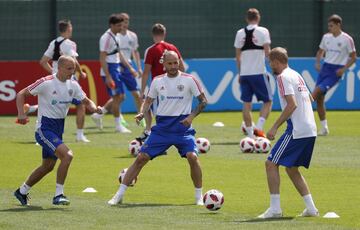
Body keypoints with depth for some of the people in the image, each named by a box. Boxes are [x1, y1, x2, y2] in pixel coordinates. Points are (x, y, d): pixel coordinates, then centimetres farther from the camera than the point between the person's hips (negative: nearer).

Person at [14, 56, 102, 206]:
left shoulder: (73, 85, 3)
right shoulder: (46, 83, -15)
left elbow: (86, 101, 8)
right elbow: (21, 94, -9)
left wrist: (94, 108, -16)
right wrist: (21, 114, -24)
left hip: (58, 129, 8)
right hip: (44, 128, -8)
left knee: (48, 166, 16)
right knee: (67, 155, -24)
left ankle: (22, 192, 35)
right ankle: (58, 195, -17)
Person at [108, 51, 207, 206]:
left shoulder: (189, 80, -3)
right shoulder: (157, 81, 6)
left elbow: (203, 101, 1)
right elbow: (148, 101, 15)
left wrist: (192, 116, -14)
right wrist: (141, 114, -5)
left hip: (182, 127, -3)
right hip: (162, 127, 3)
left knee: (192, 156, -23)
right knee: (141, 158, -4)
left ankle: (199, 197, -6)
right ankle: (119, 194, 3)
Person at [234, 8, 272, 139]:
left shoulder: (240, 33, 8)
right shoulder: (263, 31, -3)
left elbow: (238, 56, 12)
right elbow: (267, 53, -7)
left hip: (244, 73, 4)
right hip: (259, 73, -4)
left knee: (246, 103, 8)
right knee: (268, 101, 8)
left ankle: (250, 134, 8)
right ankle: (259, 127, -10)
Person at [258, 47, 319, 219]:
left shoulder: (283, 77, -9)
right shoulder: (296, 75, 19)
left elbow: (292, 104, -19)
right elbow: (310, 99, 29)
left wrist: (275, 127, -17)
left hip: (296, 131, -9)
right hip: (310, 130, 9)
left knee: (271, 164, -5)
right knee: (292, 169, 18)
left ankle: (275, 209, -10)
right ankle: (311, 208, 13)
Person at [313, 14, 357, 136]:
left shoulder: (347, 39, -6)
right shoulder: (326, 37, 8)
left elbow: (353, 57, -2)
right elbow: (320, 51, 22)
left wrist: (343, 69, -14)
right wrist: (317, 63, 3)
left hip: (336, 71, -5)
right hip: (325, 67, 6)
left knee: (318, 91, -23)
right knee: (319, 98, 2)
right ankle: (324, 128, 11)